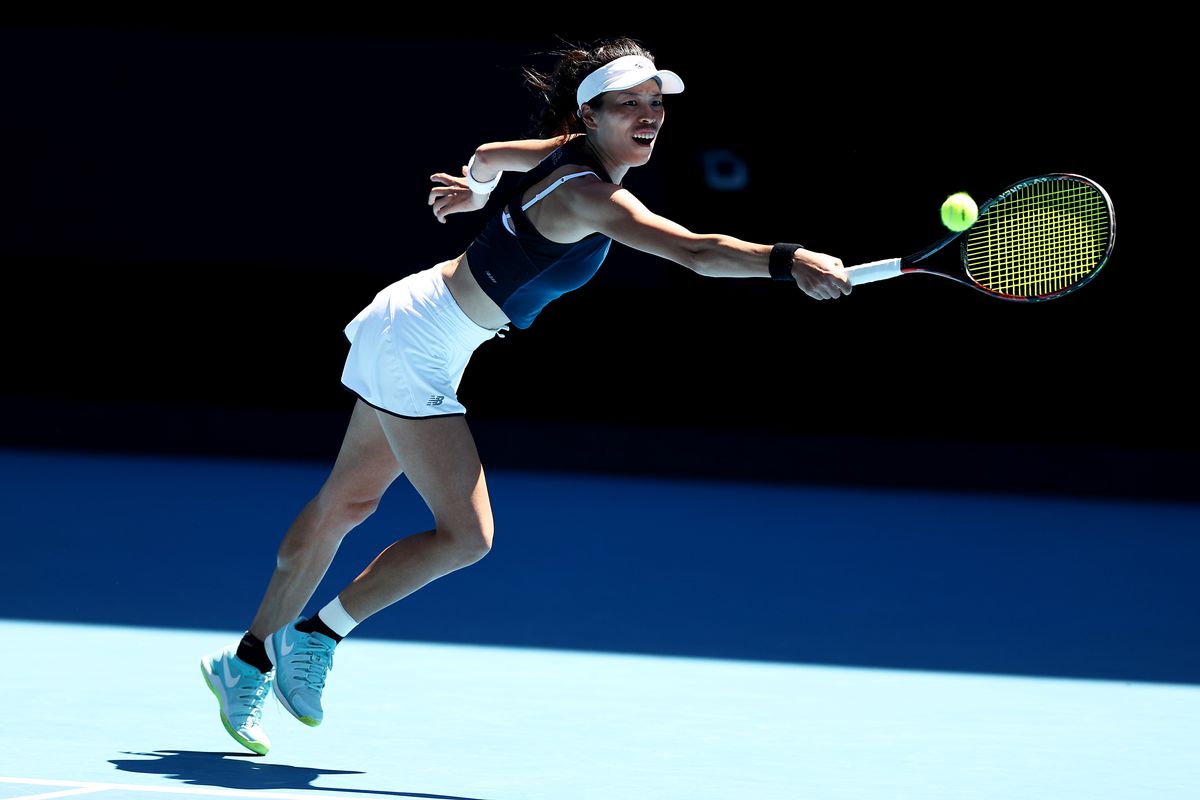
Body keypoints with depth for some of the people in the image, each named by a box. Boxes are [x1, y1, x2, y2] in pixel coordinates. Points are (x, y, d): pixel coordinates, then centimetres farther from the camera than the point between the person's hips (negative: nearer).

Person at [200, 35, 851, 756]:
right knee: (467, 535, -11)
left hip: (410, 332, 10)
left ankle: (248, 662, 26)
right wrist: (789, 262, -50)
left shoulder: (574, 152, 1)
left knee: (347, 503, 17)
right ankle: (314, 635, 3)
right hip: (419, 345, -10)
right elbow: (697, 251, -41)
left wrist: (475, 190, 43)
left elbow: (489, 155, 21)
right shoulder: (590, 195, -27)